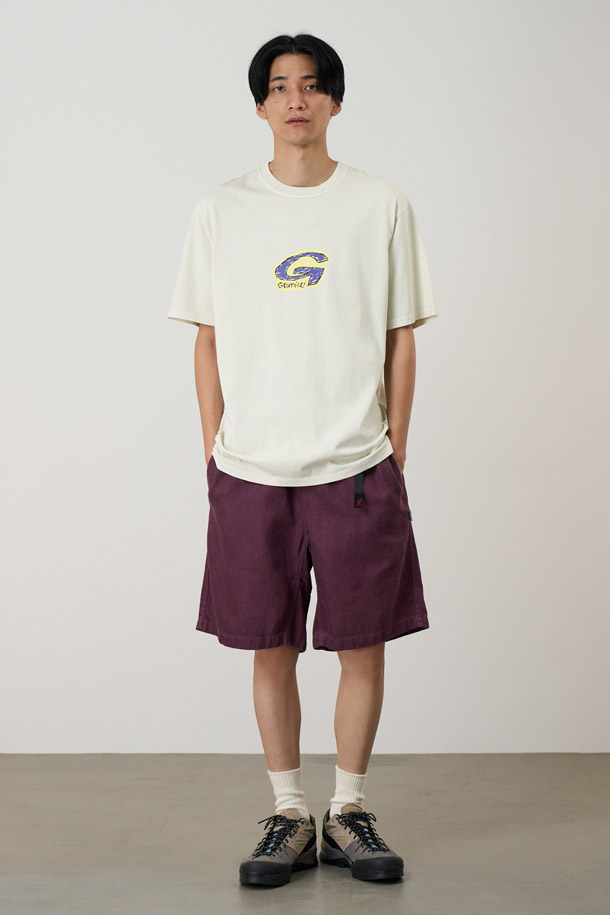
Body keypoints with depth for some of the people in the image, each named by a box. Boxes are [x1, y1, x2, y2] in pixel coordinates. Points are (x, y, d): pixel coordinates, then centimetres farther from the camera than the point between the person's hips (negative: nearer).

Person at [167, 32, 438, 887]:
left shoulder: (383, 206, 4)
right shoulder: (220, 210, 6)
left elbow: (401, 338, 6)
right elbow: (209, 340, 9)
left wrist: (395, 451, 2)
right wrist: (214, 450, 3)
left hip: (357, 468, 0)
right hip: (251, 470, 1)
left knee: (363, 645, 3)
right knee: (270, 649, 6)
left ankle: (349, 810, 19)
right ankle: (290, 813, 19)